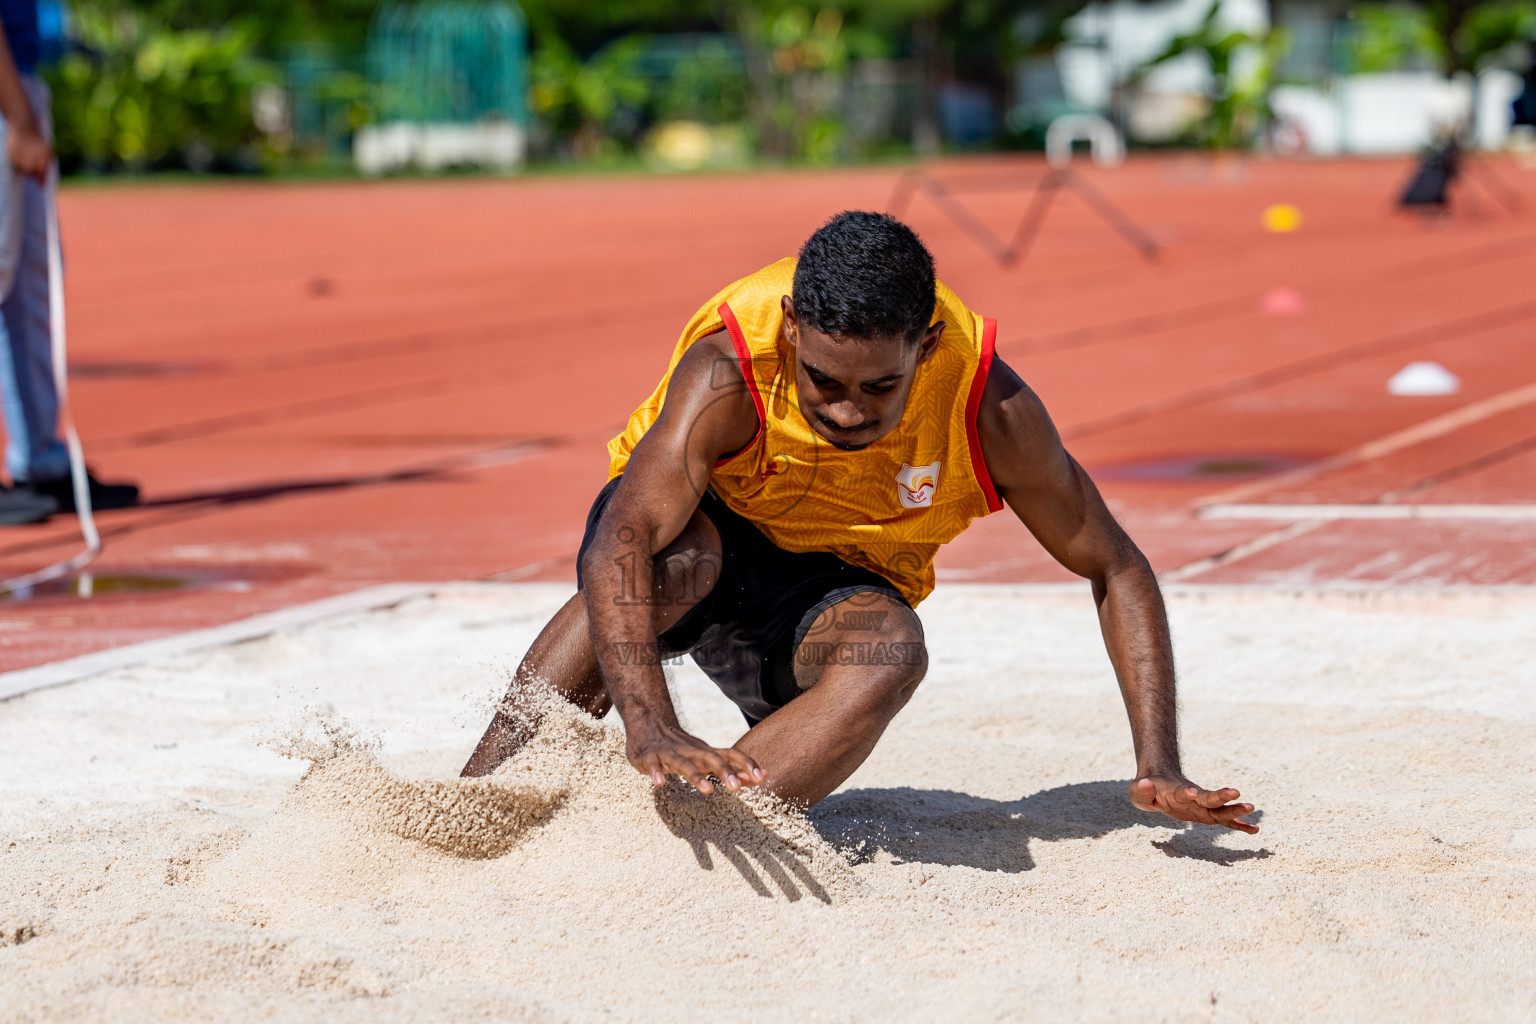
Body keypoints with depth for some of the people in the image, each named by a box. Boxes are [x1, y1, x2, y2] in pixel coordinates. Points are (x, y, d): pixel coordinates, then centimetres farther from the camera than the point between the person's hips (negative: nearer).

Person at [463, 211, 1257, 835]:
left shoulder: (989, 410, -24)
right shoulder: (729, 373, -32)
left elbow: (1116, 570, -11)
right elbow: (617, 545, -45)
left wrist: (1159, 770, -20)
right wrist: (649, 729, -60)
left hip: (833, 590, 2)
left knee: (891, 653, -35)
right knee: (679, 557, -39)